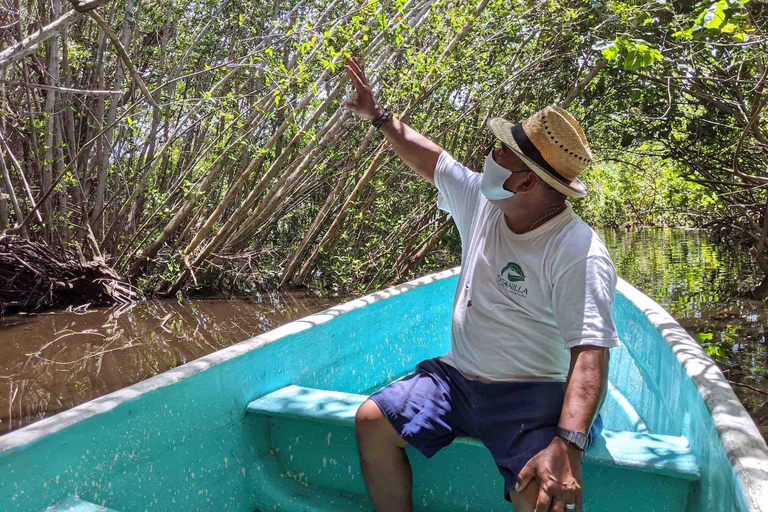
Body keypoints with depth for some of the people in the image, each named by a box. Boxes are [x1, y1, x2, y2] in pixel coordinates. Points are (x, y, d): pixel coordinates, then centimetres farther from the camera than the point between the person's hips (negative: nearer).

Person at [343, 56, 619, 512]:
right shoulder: (482, 201, 0)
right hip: (458, 377, 7)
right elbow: (430, 157, 16)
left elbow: (590, 353, -30)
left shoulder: (580, 254, -22)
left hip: (532, 394, -6)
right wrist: (378, 115, 20)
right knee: (372, 422, -5)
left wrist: (567, 446, -42)